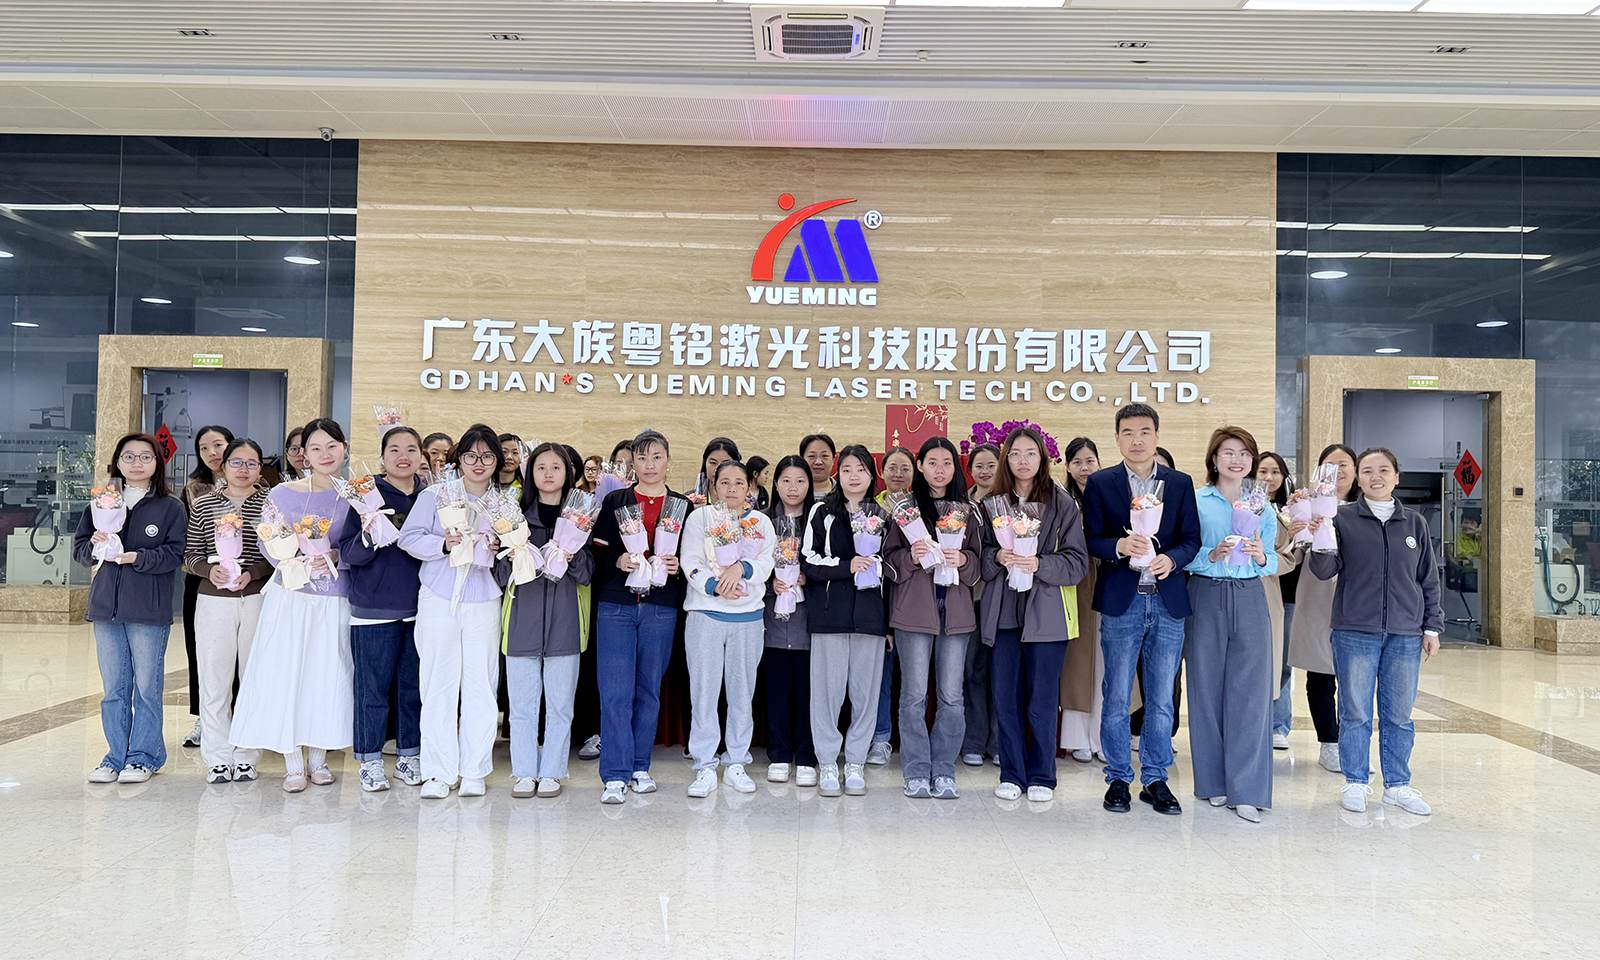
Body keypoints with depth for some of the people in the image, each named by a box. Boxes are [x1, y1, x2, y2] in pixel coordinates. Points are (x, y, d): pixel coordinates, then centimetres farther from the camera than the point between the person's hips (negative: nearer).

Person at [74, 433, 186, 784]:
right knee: (113, 687, 11)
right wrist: (95, 546, -8)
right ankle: (116, 755, 21)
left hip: (149, 611, -4)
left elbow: (175, 554, -7)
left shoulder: (170, 507, 0)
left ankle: (143, 756, 14)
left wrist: (137, 557, -20)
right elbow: (79, 548, 12)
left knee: (147, 686, 2)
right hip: (106, 609, 4)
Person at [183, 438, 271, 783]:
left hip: (257, 598, -1)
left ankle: (246, 755, 14)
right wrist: (210, 569, -12)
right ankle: (218, 757, 11)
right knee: (214, 679, 2)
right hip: (213, 600, 1)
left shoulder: (270, 504, 3)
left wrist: (252, 572, -14)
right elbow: (190, 554, 7)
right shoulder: (203, 504, 7)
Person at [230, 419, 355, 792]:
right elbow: (267, 544, 2)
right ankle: (293, 764, 11)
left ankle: (318, 758, 19)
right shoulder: (282, 494, 1)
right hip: (291, 595, -1)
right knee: (286, 673, -1)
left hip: (334, 599, 1)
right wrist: (295, 562, -15)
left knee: (327, 674, 4)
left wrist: (335, 557, -13)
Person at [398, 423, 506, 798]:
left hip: (483, 604, 1)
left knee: (481, 685, 2)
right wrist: (446, 544, -16)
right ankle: (438, 772, 11)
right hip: (438, 601, -1)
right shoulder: (435, 495, 2)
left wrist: (496, 551, -7)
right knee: (438, 685, 0)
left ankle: (474, 770, 14)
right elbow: (409, 538, -2)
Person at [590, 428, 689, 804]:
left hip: (661, 609, 1)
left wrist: (679, 568, -11)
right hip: (616, 606, -1)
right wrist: (618, 561, -15)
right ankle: (615, 776, -2)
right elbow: (596, 553, 3)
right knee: (615, 692, -6)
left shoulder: (683, 506, 8)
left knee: (649, 690, 8)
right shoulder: (615, 501, 7)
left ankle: (639, 766, 21)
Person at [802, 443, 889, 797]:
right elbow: (808, 561, -3)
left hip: (869, 614, 2)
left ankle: (855, 762, 16)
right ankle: (827, 763, 12)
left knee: (865, 689, 4)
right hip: (830, 612, -2)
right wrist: (847, 566, -13)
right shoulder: (822, 512, 5)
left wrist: (877, 566, 0)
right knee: (828, 688, 0)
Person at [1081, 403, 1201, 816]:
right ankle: (1118, 778, 17)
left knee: (1161, 698, 8)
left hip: (1168, 601, 2)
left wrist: (1171, 558, -15)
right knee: (1116, 697, 4)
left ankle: (1155, 779, 20)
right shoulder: (1100, 484, 2)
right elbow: (1091, 539, -2)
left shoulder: (1180, 483, 8)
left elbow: (1192, 538, 5)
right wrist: (1120, 546, -21)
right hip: (1120, 601, -2)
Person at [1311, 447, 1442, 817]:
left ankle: (1397, 784, 22)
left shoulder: (1415, 523, 9)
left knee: (1399, 714, 9)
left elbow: (1429, 579, 14)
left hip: (1406, 634, 3)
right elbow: (1325, 571, -5)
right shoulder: (1343, 519, 0)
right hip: (1355, 632, -2)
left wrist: (1432, 627, 10)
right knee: (1355, 712, 4)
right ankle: (1355, 783, 16)